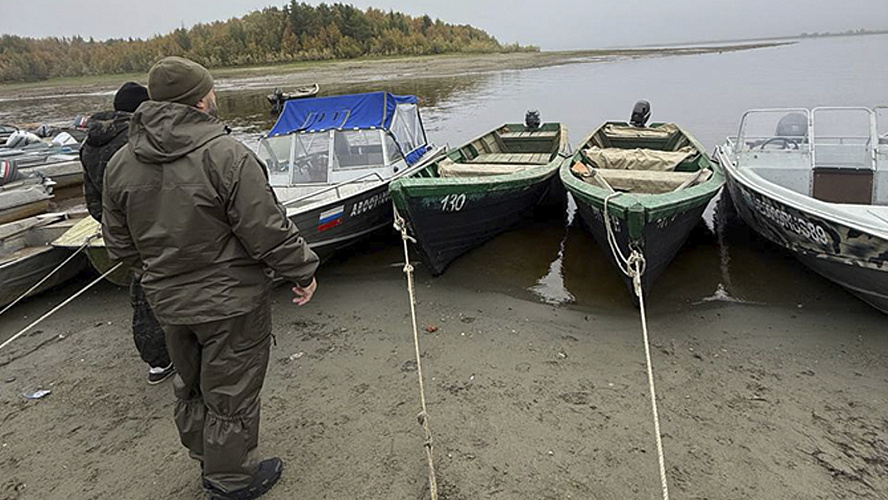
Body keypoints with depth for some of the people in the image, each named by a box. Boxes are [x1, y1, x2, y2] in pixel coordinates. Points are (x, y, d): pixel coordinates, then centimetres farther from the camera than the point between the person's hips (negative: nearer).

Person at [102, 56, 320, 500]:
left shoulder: (120, 163, -1)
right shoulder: (227, 155, -23)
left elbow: (121, 244, 7)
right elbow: (268, 231, -22)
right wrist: (302, 272, -7)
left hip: (168, 302, 7)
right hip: (230, 304, -6)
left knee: (190, 385, 26)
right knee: (231, 393, 11)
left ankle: (204, 457, 48)